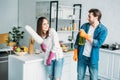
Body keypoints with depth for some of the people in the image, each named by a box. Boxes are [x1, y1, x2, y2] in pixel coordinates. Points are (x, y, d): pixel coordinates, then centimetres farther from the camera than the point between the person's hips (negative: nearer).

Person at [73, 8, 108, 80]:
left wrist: (86, 36, -21)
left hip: (93, 58, -2)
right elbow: (78, 39, 5)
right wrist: (75, 53, 1)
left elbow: (98, 43, -20)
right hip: (82, 56, 3)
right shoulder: (85, 26, 0)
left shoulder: (103, 29, -9)